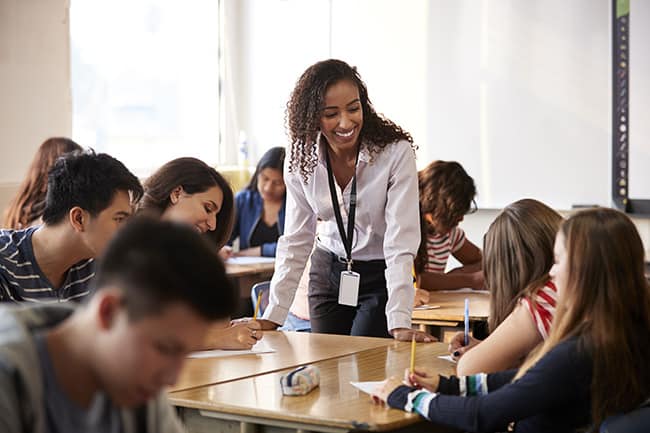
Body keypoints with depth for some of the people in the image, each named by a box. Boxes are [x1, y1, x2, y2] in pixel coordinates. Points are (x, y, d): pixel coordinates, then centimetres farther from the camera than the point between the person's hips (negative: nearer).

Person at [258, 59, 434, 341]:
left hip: (380, 276, -4)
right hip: (328, 272, 4)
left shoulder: (396, 153, -21)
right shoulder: (301, 159, -8)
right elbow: (295, 242, -3)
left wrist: (400, 323, -34)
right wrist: (272, 318, -11)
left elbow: (401, 242, -25)